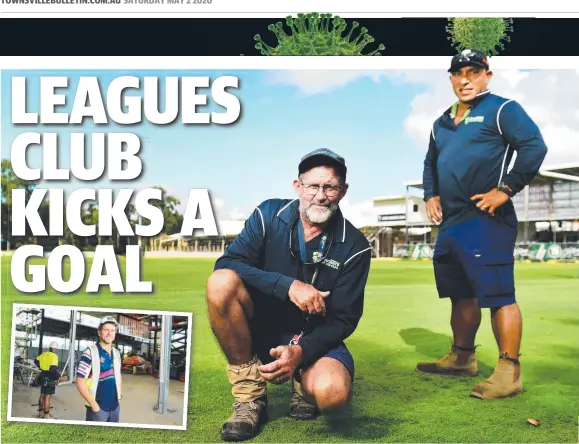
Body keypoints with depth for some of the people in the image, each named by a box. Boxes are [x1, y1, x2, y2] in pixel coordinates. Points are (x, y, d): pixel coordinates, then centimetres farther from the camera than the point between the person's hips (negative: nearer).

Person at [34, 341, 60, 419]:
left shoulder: (44, 354, 5)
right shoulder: (54, 356, -18)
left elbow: (36, 361, 17)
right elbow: (53, 368, -25)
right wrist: (58, 376, -12)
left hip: (43, 376, 8)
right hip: (50, 377, -8)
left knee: (42, 394, 19)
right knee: (47, 396, -3)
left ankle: (40, 412, 31)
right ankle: (46, 415, 3)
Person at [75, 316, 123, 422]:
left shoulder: (117, 353, 8)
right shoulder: (90, 352, -12)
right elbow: (80, 381, -14)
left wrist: (119, 395, 10)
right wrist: (93, 404, -16)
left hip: (115, 406, 6)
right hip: (98, 407, -6)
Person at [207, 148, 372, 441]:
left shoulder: (354, 247, -10)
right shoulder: (269, 215, -7)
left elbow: (343, 320, -10)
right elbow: (226, 263, -18)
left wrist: (301, 351, -28)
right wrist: (288, 285, -30)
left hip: (313, 338, -1)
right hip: (260, 328, 1)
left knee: (333, 393, -34)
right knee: (222, 282, -29)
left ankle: (305, 383, 8)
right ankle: (250, 395, -14)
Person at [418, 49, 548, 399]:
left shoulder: (502, 109, -3)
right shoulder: (443, 122, 21)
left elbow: (534, 147, -14)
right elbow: (431, 162, 31)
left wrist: (505, 189, -18)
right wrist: (431, 195, 15)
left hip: (485, 220, -8)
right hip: (450, 223, 9)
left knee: (498, 294, -10)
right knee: (462, 294, 17)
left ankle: (509, 371, -5)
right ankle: (462, 358, 30)